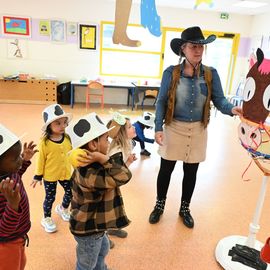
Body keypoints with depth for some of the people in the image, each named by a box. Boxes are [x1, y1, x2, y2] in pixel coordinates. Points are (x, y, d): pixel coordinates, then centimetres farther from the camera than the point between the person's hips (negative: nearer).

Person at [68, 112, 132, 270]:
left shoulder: (88, 166, -6)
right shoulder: (90, 173, -39)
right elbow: (123, 177, -44)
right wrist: (104, 158, -44)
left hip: (94, 224, 10)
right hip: (88, 229, -10)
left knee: (102, 249, 36)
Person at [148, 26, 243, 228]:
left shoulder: (211, 74, -3)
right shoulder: (171, 73, -8)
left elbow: (219, 99, -6)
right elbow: (161, 102, -7)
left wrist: (232, 109, -29)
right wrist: (158, 128, -16)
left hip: (198, 130, 2)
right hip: (174, 128, -1)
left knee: (191, 171, 14)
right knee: (166, 169, 10)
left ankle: (185, 208, 37)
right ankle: (159, 205, 34)